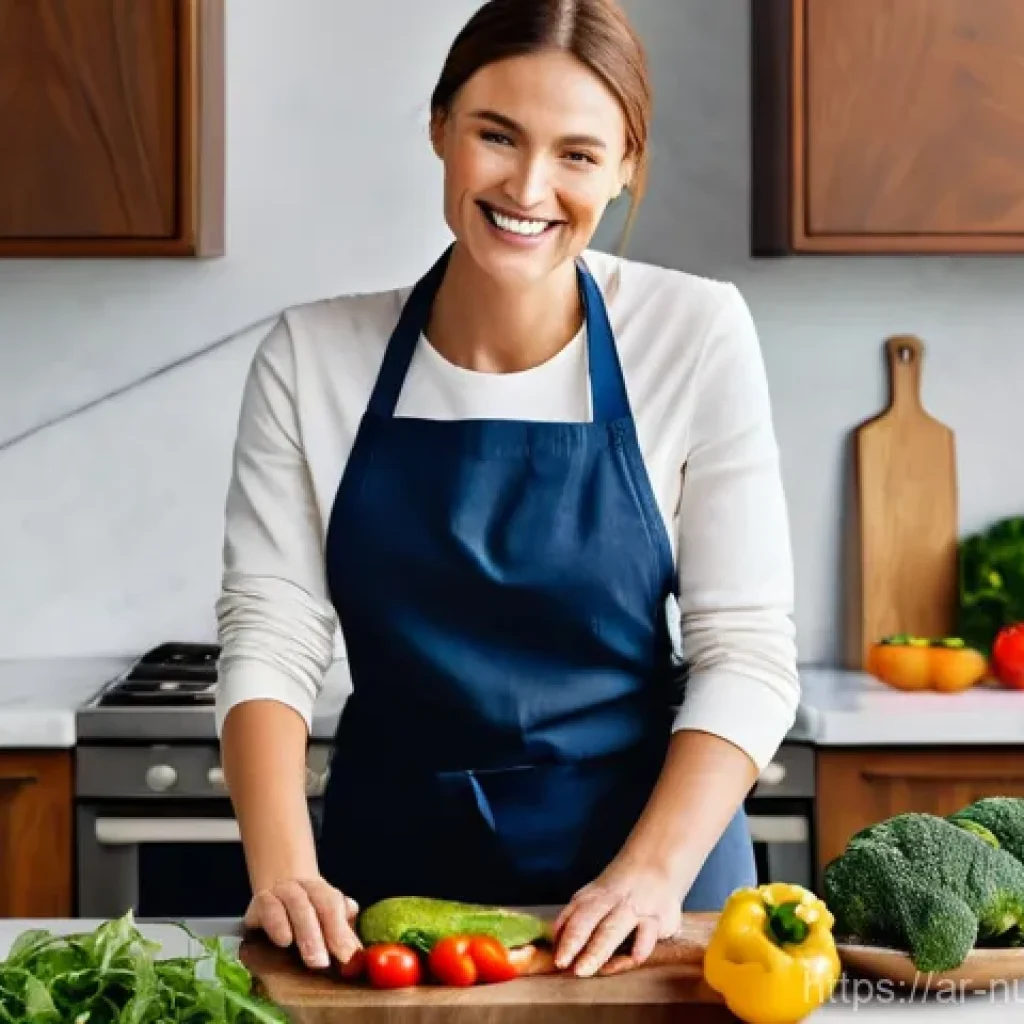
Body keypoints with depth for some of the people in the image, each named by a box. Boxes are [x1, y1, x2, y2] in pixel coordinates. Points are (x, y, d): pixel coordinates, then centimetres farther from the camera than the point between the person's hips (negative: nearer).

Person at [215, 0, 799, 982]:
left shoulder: (696, 335, -10)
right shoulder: (311, 356, -6)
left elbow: (744, 649, -11)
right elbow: (269, 633, -8)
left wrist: (654, 873, -22)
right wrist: (282, 867, -22)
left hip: (647, 856, -1)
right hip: (390, 867, 1)